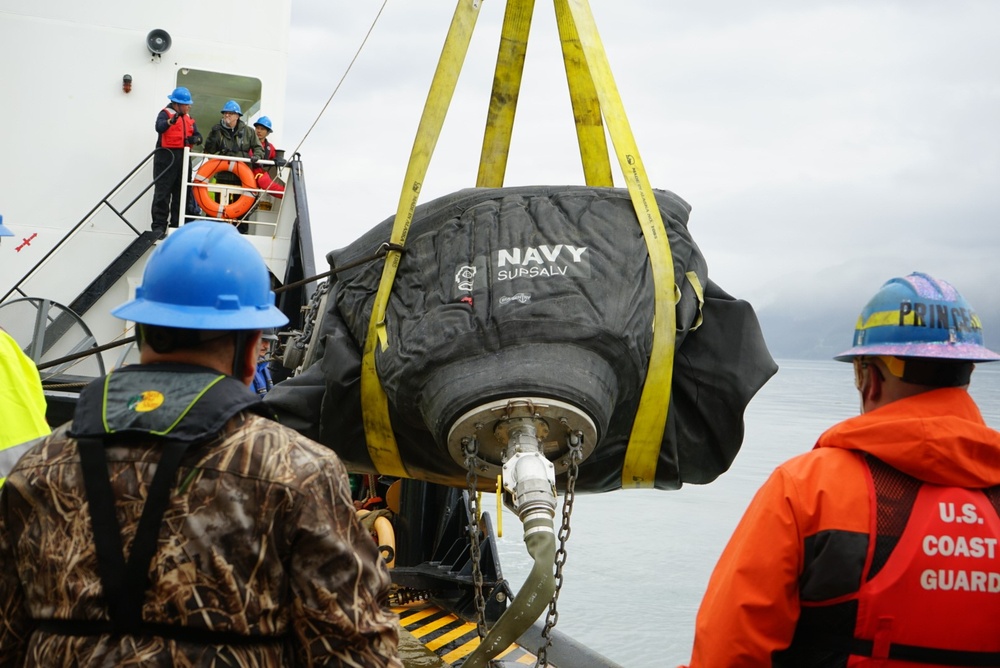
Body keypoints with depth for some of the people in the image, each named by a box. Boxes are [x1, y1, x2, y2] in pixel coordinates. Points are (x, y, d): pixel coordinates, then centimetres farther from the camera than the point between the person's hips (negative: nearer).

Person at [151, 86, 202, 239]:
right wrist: (171, 121, -47)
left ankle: (177, 225, 16)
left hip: (183, 157, 7)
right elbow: (159, 127, -26)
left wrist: (195, 138, -14)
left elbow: (197, 135, 11)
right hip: (166, 156, -7)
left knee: (181, 193, 9)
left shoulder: (188, 117, 17)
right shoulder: (165, 113, -6)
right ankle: (159, 226, -7)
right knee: (162, 192, -7)